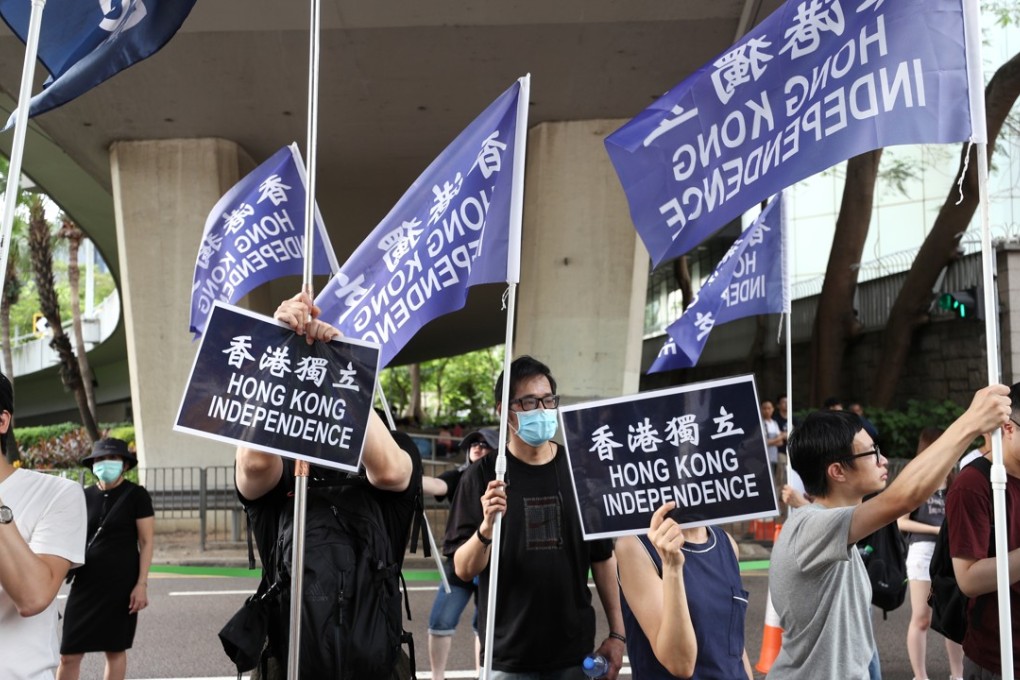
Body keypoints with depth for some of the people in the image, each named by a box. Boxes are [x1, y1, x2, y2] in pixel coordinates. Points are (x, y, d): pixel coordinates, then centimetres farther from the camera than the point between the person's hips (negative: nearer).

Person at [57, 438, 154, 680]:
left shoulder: (136, 495, -4)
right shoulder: (85, 496, 7)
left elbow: (146, 542, -6)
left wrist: (141, 584, -12)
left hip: (121, 584, -4)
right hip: (86, 582, 4)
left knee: (115, 650, 6)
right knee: (69, 653, 0)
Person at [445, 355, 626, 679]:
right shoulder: (483, 475, -7)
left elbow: (603, 557, 7)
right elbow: (464, 569, -8)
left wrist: (617, 633, 4)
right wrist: (487, 527, -26)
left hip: (575, 652, 2)